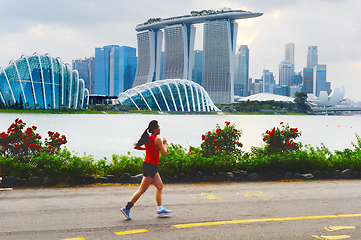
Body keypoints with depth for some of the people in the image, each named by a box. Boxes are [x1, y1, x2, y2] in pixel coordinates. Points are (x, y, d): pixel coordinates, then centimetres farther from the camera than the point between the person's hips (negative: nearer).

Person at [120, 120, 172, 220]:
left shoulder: (147, 138, 9)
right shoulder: (157, 139, -13)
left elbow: (136, 147, 14)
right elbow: (164, 153, -12)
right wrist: (164, 144, 4)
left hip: (152, 167, 9)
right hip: (150, 166, -9)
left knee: (160, 186, 14)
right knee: (142, 189, -7)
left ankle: (160, 209, 16)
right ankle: (127, 208, -6)